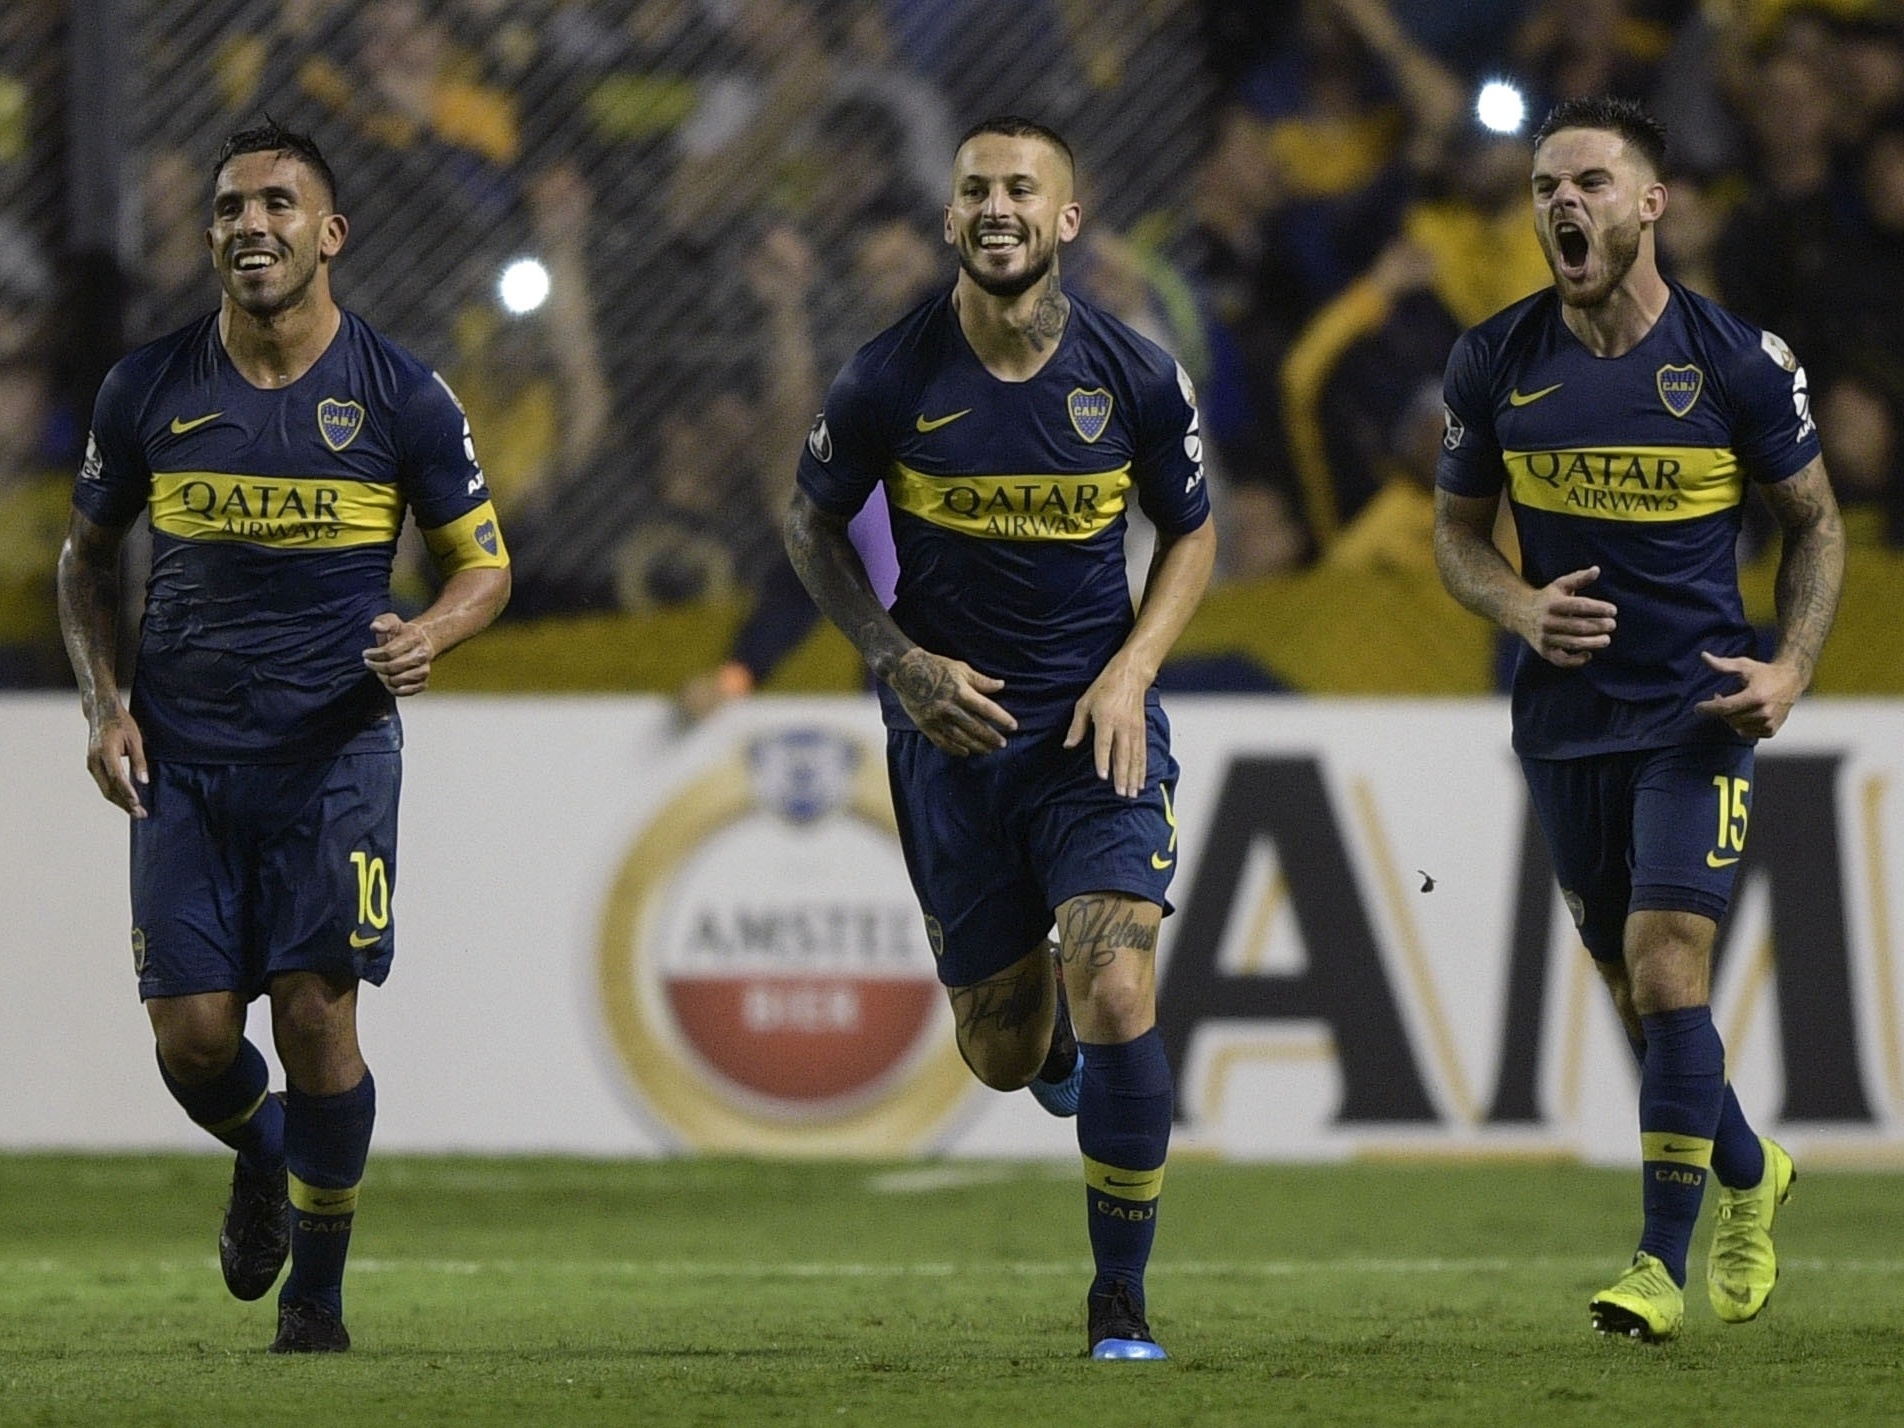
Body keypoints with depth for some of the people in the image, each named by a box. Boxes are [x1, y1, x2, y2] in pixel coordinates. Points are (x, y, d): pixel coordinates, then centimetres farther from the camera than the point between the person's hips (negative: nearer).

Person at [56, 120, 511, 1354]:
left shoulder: (403, 396, -3)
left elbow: (484, 560, 6)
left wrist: (430, 634, -16)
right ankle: (260, 1156, 32)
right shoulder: (148, 392, 2)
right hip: (183, 755, 2)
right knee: (194, 1034, -4)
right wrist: (104, 705, 2)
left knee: (317, 1012, -8)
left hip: (335, 745, -2)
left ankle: (317, 1292, 10)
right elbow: (89, 556, 15)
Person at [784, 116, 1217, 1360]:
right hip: (953, 731, 1)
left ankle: (1121, 1300, -1)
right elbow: (813, 528, 7)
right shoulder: (889, 381, -9)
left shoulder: (1136, 378, -7)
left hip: (1095, 728, -1)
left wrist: (1131, 671, -8)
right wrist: (899, 660, -7)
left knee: (1119, 1004, -17)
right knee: (1003, 1055, 6)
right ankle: (1048, 1021, 47)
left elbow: (1192, 536, 8)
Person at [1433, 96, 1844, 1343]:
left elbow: (1816, 523, 5)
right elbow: (1458, 528, 11)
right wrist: (1520, 606, -10)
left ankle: (1664, 1265, -8)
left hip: (1699, 715, -3)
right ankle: (1751, 1175, 37)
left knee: (1667, 970, -15)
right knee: (1636, 995, 10)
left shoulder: (1737, 361, -7)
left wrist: (1791, 667, -8)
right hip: (1566, 715, 3)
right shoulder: (1496, 363, -1)